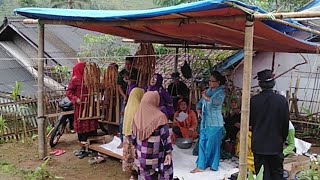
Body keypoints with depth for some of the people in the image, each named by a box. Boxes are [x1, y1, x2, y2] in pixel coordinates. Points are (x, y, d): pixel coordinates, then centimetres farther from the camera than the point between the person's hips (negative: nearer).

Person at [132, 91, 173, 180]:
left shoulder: (137, 115, -1)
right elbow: (165, 136, -15)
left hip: (142, 156, 5)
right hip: (157, 156, -5)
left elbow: (134, 135, 7)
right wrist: (169, 152, -7)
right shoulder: (160, 117, -17)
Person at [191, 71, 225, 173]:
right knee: (202, 143, 5)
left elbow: (215, 102, -27)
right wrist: (198, 109, -3)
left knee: (212, 144, 1)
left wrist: (205, 97, -13)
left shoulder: (220, 93, -8)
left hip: (214, 123, -6)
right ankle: (201, 166, 10)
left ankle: (213, 165, 16)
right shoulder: (208, 91, 12)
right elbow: (200, 102, 17)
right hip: (204, 122, 6)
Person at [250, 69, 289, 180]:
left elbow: (250, 121, 0)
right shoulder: (282, 100, -12)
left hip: (258, 144, 0)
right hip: (276, 144, 0)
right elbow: (286, 123, -3)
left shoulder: (253, 100, -12)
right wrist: (283, 138, 12)